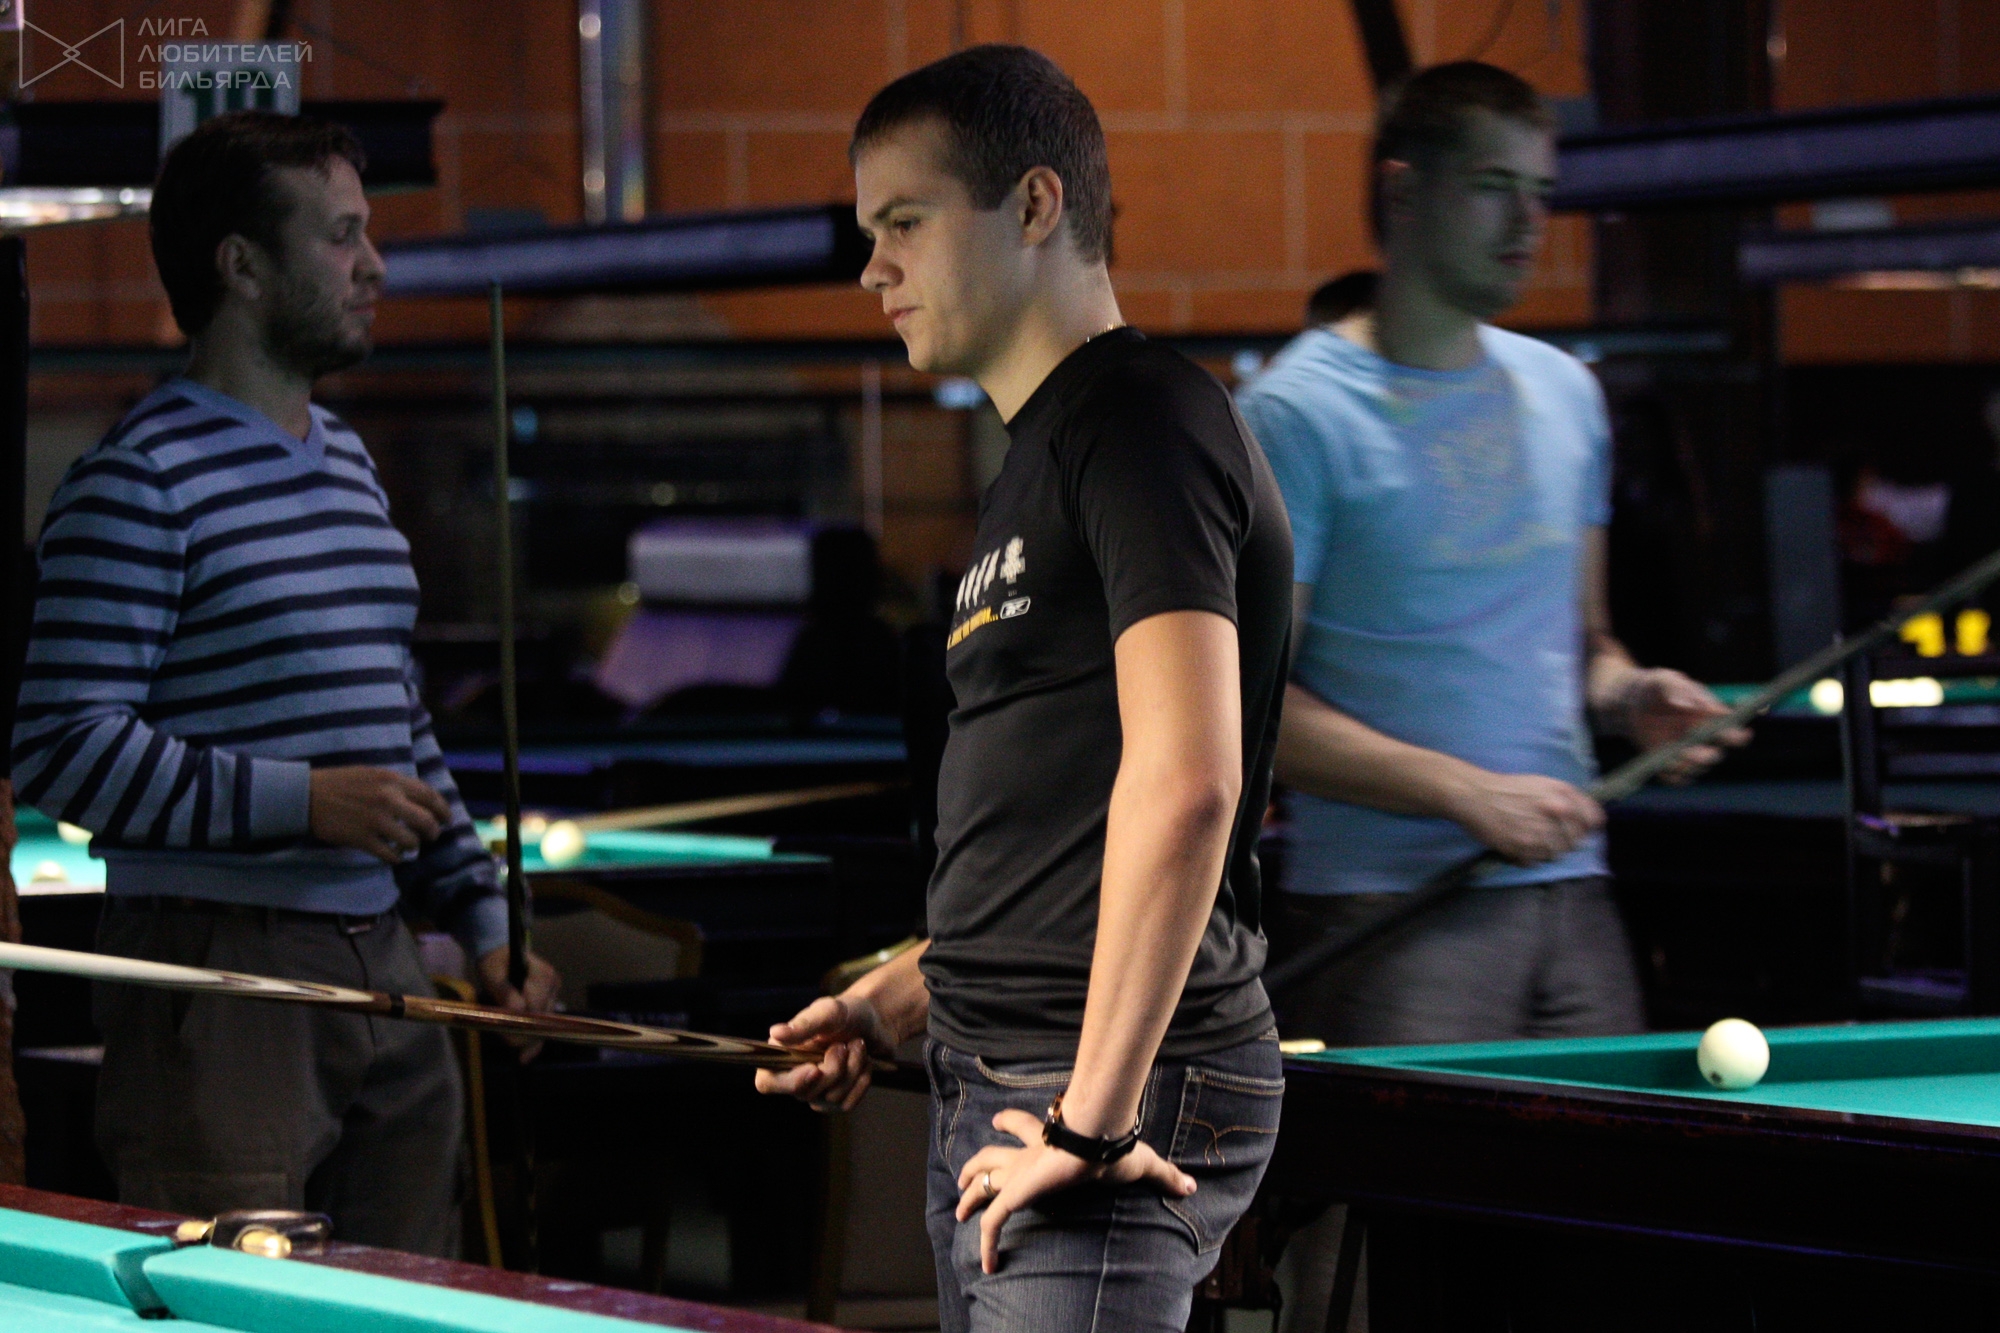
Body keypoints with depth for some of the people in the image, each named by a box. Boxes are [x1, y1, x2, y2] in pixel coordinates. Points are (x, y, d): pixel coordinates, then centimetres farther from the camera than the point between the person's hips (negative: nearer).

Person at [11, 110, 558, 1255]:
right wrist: (300, 800, -21)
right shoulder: (140, 484, -10)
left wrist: (484, 916, 16)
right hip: (222, 979, -8)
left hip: (381, 966, 8)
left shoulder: (347, 461, 17)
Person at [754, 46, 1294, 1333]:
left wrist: (1093, 1116, -23)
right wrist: (902, 1000, 15)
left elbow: (1185, 781, -22)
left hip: (1115, 1087, -10)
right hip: (996, 1086, 10)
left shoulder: (1143, 420, -11)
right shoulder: (1043, 453, 20)